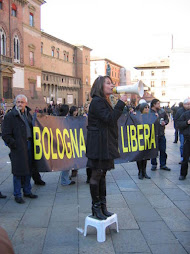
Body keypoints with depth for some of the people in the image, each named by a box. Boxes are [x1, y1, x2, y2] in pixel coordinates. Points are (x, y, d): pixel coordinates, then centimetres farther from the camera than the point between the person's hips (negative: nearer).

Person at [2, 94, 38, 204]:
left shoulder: (28, 114, 14)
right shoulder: (10, 116, -6)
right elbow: (6, 135, -8)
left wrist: (33, 143, 10)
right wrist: (14, 145, -14)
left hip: (29, 145, 6)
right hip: (18, 148, -6)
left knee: (28, 170, 13)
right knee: (18, 172, -1)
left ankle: (27, 191, 27)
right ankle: (17, 195, 10)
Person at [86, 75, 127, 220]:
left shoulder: (104, 102, 18)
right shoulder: (97, 102, -14)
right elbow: (110, 119, -23)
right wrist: (121, 102, -18)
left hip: (106, 144, 10)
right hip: (98, 144, -10)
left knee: (102, 174, 13)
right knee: (97, 175, -1)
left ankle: (102, 205, 21)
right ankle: (96, 207, 10)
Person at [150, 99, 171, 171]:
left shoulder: (162, 111, 6)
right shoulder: (149, 112, -11)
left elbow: (167, 119, 16)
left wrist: (165, 122, -5)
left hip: (161, 134, 4)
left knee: (163, 150, 9)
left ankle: (163, 165, 21)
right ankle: (154, 164, 21)